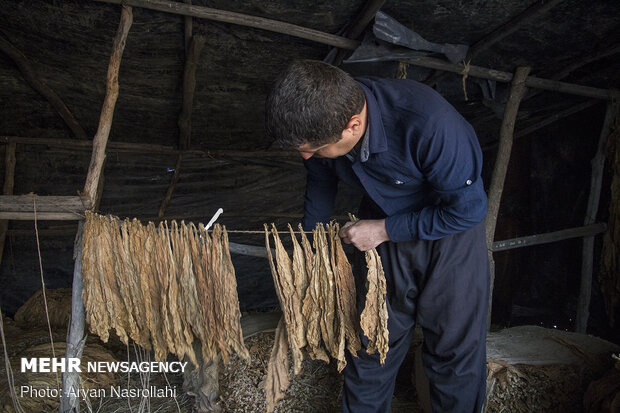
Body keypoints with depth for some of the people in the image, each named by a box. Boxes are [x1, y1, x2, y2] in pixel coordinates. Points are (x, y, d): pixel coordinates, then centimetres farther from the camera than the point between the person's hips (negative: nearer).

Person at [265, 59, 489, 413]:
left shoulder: (431, 124, -37)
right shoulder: (323, 118, -20)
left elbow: (469, 208, -23)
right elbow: (321, 182, 2)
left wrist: (383, 229, -21)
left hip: (451, 228, -3)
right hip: (385, 230, 4)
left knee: (455, 347, 5)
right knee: (370, 342, 10)